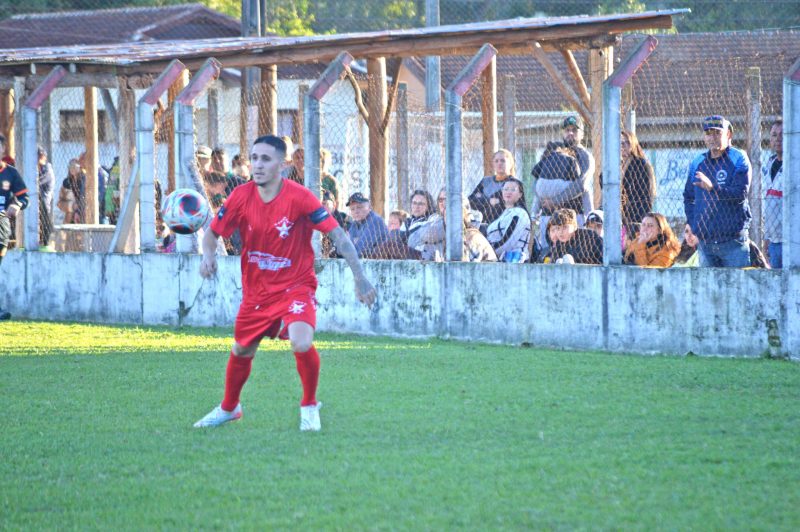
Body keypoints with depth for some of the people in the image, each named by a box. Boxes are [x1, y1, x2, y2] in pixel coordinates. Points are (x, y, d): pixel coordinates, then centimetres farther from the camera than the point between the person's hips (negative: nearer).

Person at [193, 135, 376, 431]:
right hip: (256, 289, 4)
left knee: (302, 344, -27)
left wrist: (360, 278, -20)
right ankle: (228, 408, 44)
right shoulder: (241, 197, -9)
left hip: (295, 285, -4)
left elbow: (337, 235, -16)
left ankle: (309, 406, -1)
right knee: (241, 351, 16)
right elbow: (213, 232, 5)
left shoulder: (299, 197, -19)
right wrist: (208, 254, -18)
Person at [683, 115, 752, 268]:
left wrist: (713, 188, -28)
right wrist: (692, 223, 8)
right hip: (705, 241, 5)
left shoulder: (738, 159, -3)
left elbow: (741, 194, -15)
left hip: (733, 239, -5)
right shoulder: (697, 163, 12)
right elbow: (688, 197, 21)